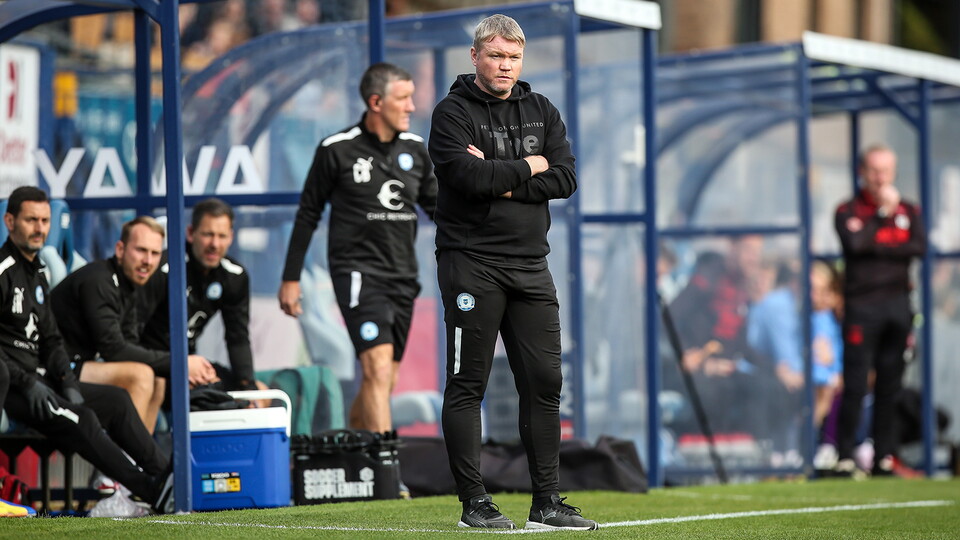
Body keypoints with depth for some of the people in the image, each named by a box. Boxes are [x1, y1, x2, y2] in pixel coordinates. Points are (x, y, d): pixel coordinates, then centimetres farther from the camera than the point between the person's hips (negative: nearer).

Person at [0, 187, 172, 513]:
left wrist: (67, 382, 3)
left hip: (37, 379, 10)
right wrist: (26, 383, -21)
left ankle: (167, 475, 4)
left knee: (115, 400, 7)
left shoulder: (37, 274, 18)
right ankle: (153, 491, -27)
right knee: (79, 419, -25)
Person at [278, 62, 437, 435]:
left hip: (403, 277, 6)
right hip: (357, 272, -6)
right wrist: (291, 278, 1)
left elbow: (436, 205, 18)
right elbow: (308, 214, 2)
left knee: (382, 381, 8)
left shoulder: (414, 149, 9)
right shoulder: (337, 150, -5)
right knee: (378, 367, -20)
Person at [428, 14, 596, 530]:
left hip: (530, 265, 5)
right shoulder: (453, 113, -3)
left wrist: (500, 181, -11)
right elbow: (470, 177, -20)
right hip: (471, 261, -5)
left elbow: (565, 179, -1)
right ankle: (474, 503, 3)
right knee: (467, 385, -2)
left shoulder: (542, 111, 12)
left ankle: (547, 502, 9)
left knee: (544, 383, 3)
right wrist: (528, 167, -7)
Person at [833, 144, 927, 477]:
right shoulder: (848, 211, 3)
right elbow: (854, 242, -16)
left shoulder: (908, 211, 13)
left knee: (890, 386, 5)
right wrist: (882, 212, -8)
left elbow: (920, 247, -4)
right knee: (855, 384, -8)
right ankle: (845, 457, -5)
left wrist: (875, 247, -9)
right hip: (862, 304, -4)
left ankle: (884, 457, 9)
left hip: (898, 303, 4)